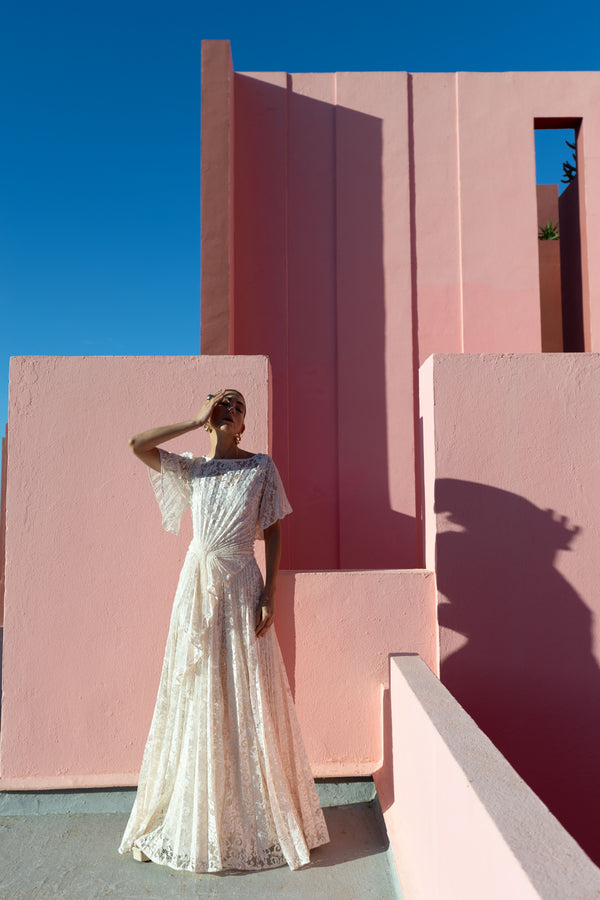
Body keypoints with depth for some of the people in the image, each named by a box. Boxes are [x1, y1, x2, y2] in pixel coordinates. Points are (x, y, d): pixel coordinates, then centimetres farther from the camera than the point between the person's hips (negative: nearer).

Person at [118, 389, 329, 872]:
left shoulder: (262, 467, 4)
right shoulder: (192, 469, 8)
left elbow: (273, 532, 1)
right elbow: (138, 444, -6)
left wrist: (270, 594, -7)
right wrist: (198, 419, -3)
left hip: (242, 587, -1)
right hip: (199, 586, 2)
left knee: (247, 697, 5)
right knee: (198, 696, 7)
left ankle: (259, 817, 23)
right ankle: (195, 818, 24)